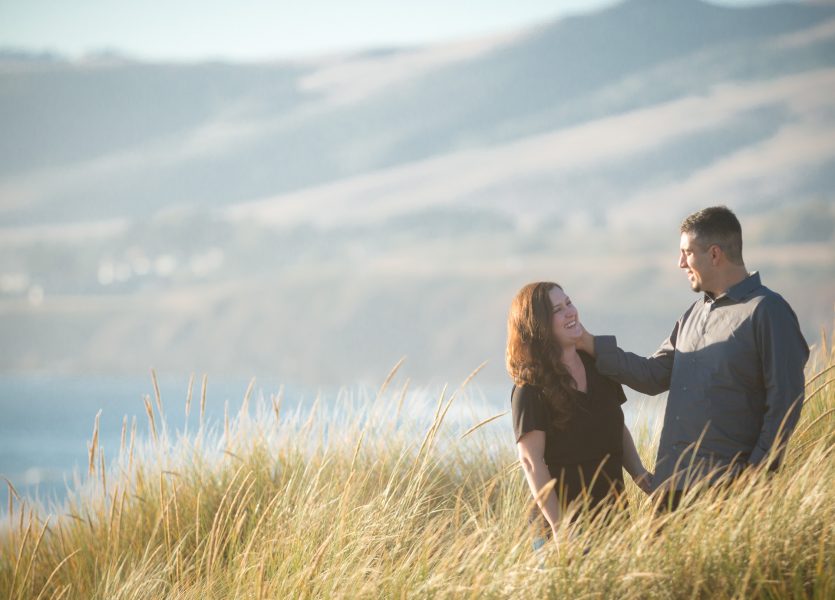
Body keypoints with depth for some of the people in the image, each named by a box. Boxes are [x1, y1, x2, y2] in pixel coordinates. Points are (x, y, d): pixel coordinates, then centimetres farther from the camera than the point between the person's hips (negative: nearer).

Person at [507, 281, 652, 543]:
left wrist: (638, 473, 4)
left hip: (612, 511, 6)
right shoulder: (531, 389, -11)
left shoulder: (597, 366, 10)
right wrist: (559, 527, -20)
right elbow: (531, 461, -14)